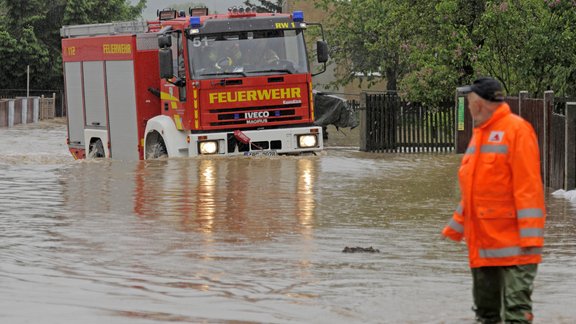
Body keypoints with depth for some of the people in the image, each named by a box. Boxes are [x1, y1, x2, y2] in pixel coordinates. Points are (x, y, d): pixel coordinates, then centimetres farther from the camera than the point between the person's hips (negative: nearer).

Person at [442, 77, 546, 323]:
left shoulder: (516, 129, -9)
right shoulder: (480, 134, 17)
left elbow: (528, 186, -15)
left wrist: (530, 236, -20)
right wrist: (455, 227, 26)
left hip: (512, 245, -9)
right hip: (482, 243, 9)